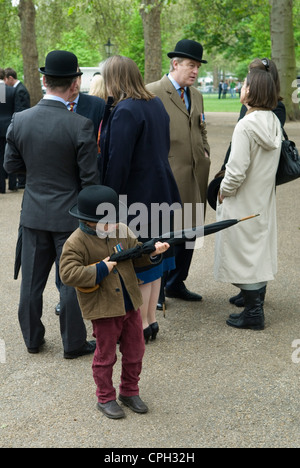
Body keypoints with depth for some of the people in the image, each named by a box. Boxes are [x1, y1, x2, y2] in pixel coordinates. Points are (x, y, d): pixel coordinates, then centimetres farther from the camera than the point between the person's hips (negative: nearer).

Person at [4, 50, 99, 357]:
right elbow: (90, 178, -14)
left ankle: (32, 339, 31)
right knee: (71, 282, 9)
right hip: (70, 215, -4)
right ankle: (73, 343, 21)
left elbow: (11, 165, 4)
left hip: (34, 213, 4)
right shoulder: (80, 125, -19)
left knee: (32, 279, 16)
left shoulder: (19, 120, -7)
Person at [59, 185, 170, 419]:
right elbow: (68, 274, -23)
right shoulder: (76, 243, -17)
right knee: (105, 356, 8)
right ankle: (105, 398, 26)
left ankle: (130, 391, 34)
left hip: (131, 305, 6)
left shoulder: (121, 231, 1)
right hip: (103, 311, -6)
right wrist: (100, 270, -24)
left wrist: (152, 252, -7)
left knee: (135, 352, 15)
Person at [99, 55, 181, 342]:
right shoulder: (156, 104, 8)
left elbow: (117, 162, -22)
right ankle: (151, 319, 28)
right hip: (159, 194, 9)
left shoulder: (124, 111, -20)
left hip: (135, 197, -9)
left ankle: (141, 325, 14)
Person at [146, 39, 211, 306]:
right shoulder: (153, 93, -8)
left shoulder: (197, 95, 16)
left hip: (195, 176, 7)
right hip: (167, 177, -7)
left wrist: (205, 154, 11)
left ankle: (176, 283, 27)